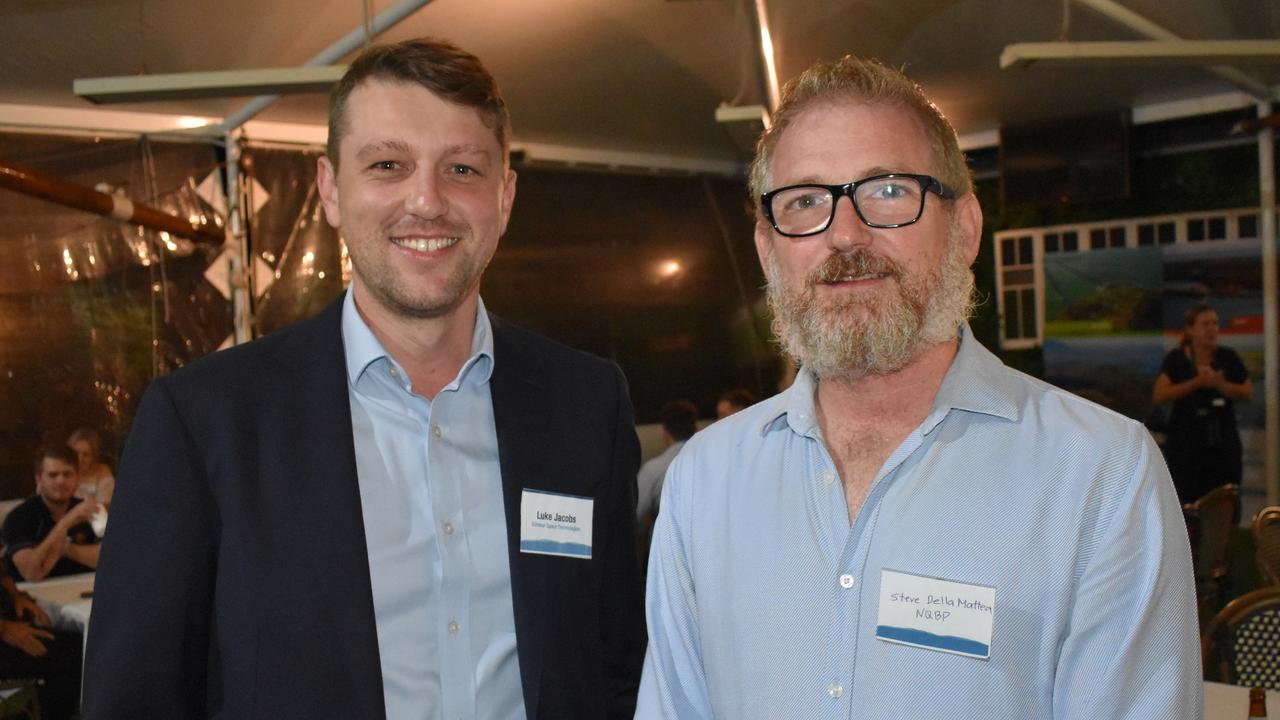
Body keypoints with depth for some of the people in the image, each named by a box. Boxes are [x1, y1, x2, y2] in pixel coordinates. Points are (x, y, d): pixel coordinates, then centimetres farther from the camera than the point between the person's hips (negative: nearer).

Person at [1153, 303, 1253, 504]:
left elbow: (1248, 392, 3)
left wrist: (1219, 383, -15)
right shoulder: (1176, 359, 0)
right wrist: (1197, 382, -16)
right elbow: (1159, 395, -10)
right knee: (1189, 504, 0)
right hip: (1186, 444, -2)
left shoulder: (1228, 357, 5)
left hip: (1224, 443, 2)